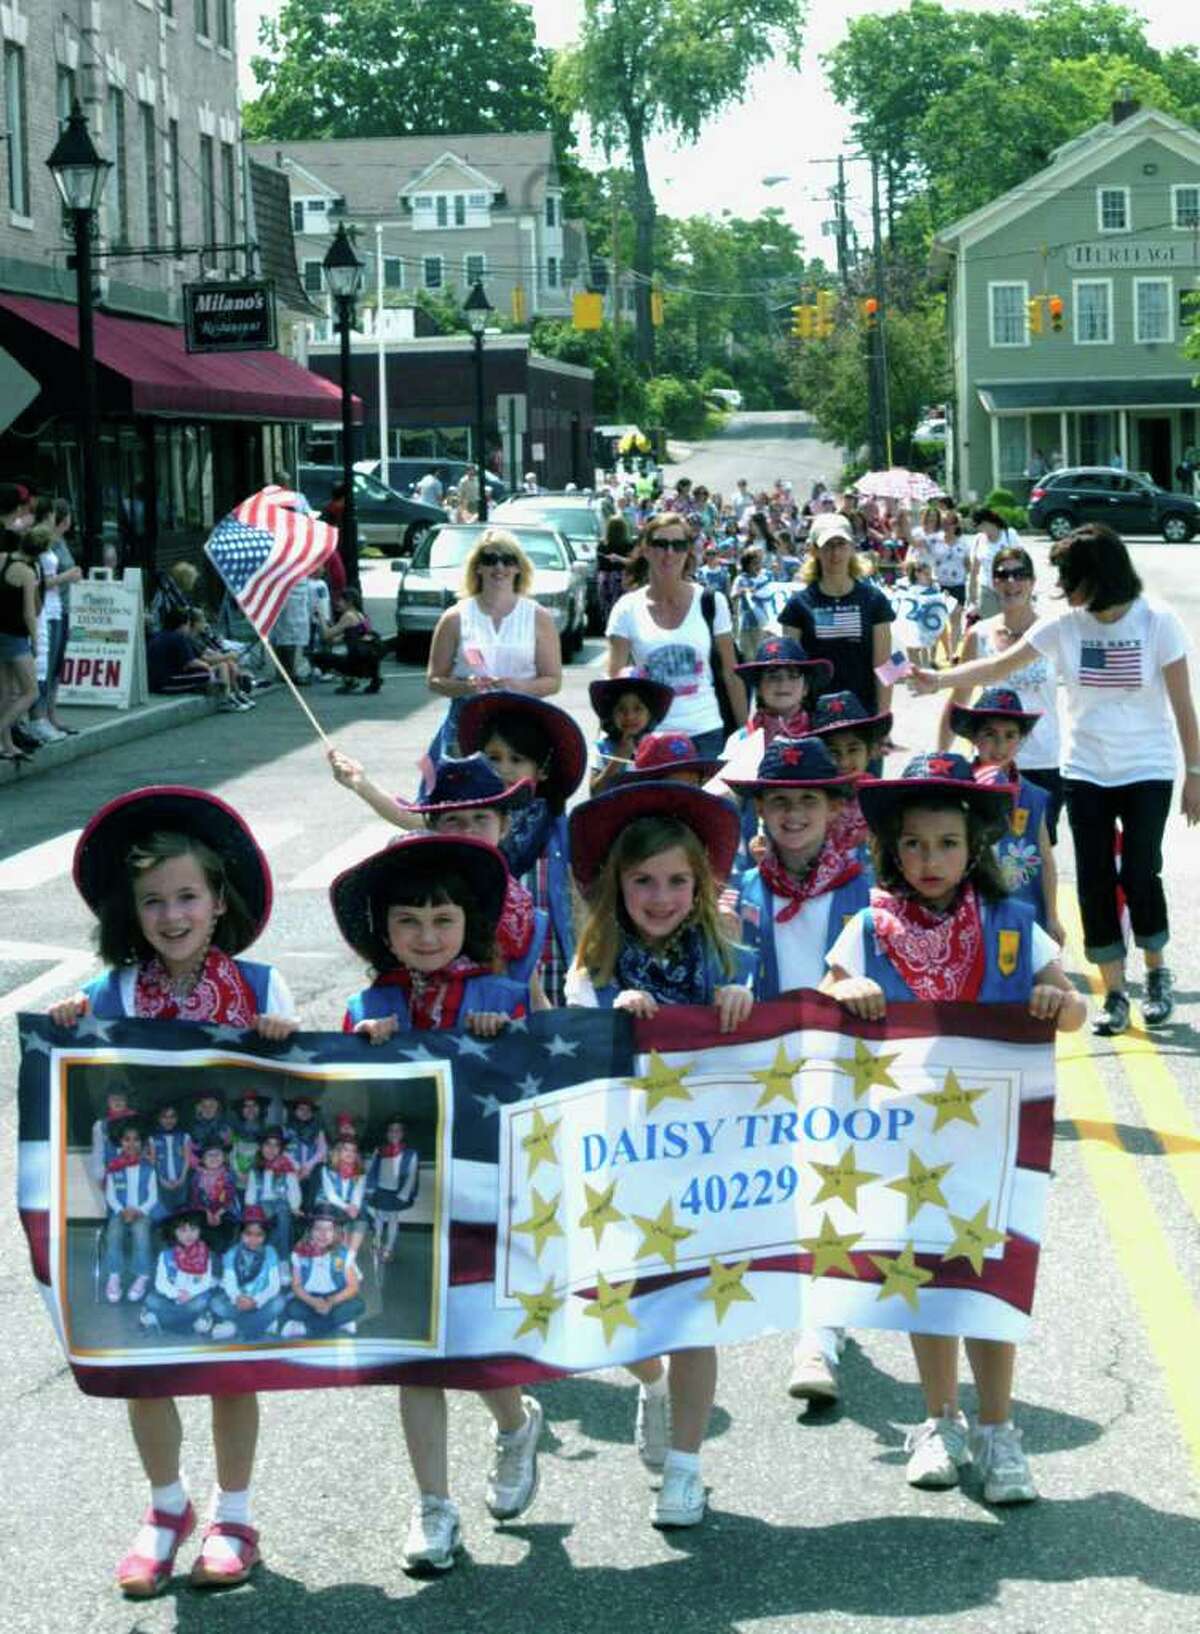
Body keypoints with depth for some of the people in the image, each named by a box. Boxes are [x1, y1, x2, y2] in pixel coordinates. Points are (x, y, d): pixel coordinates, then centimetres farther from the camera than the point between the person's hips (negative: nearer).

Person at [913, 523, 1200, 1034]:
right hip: (1086, 773, 3)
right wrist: (938, 680, -13)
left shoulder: (1156, 622, -10)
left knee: (1139, 875, -9)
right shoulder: (1064, 625, -3)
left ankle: (1157, 973, 17)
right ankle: (1114, 992, 10)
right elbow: (999, 667, 0)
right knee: (1095, 881, 0)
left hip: (1146, 771, -3)